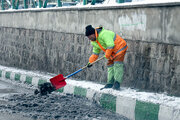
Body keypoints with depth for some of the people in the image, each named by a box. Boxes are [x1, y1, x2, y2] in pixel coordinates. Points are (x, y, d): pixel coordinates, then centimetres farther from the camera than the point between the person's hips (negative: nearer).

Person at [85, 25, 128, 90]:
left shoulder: (104, 34, -28)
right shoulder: (94, 42, 5)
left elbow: (110, 45, -32)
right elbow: (95, 53, 16)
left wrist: (107, 55, -22)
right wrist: (90, 62, 7)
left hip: (120, 47, -9)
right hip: (113, 52, 10)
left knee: (117, 64, -17)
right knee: (110, 65, 5)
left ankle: (117, 83, -21)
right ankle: (110, 83, 9)